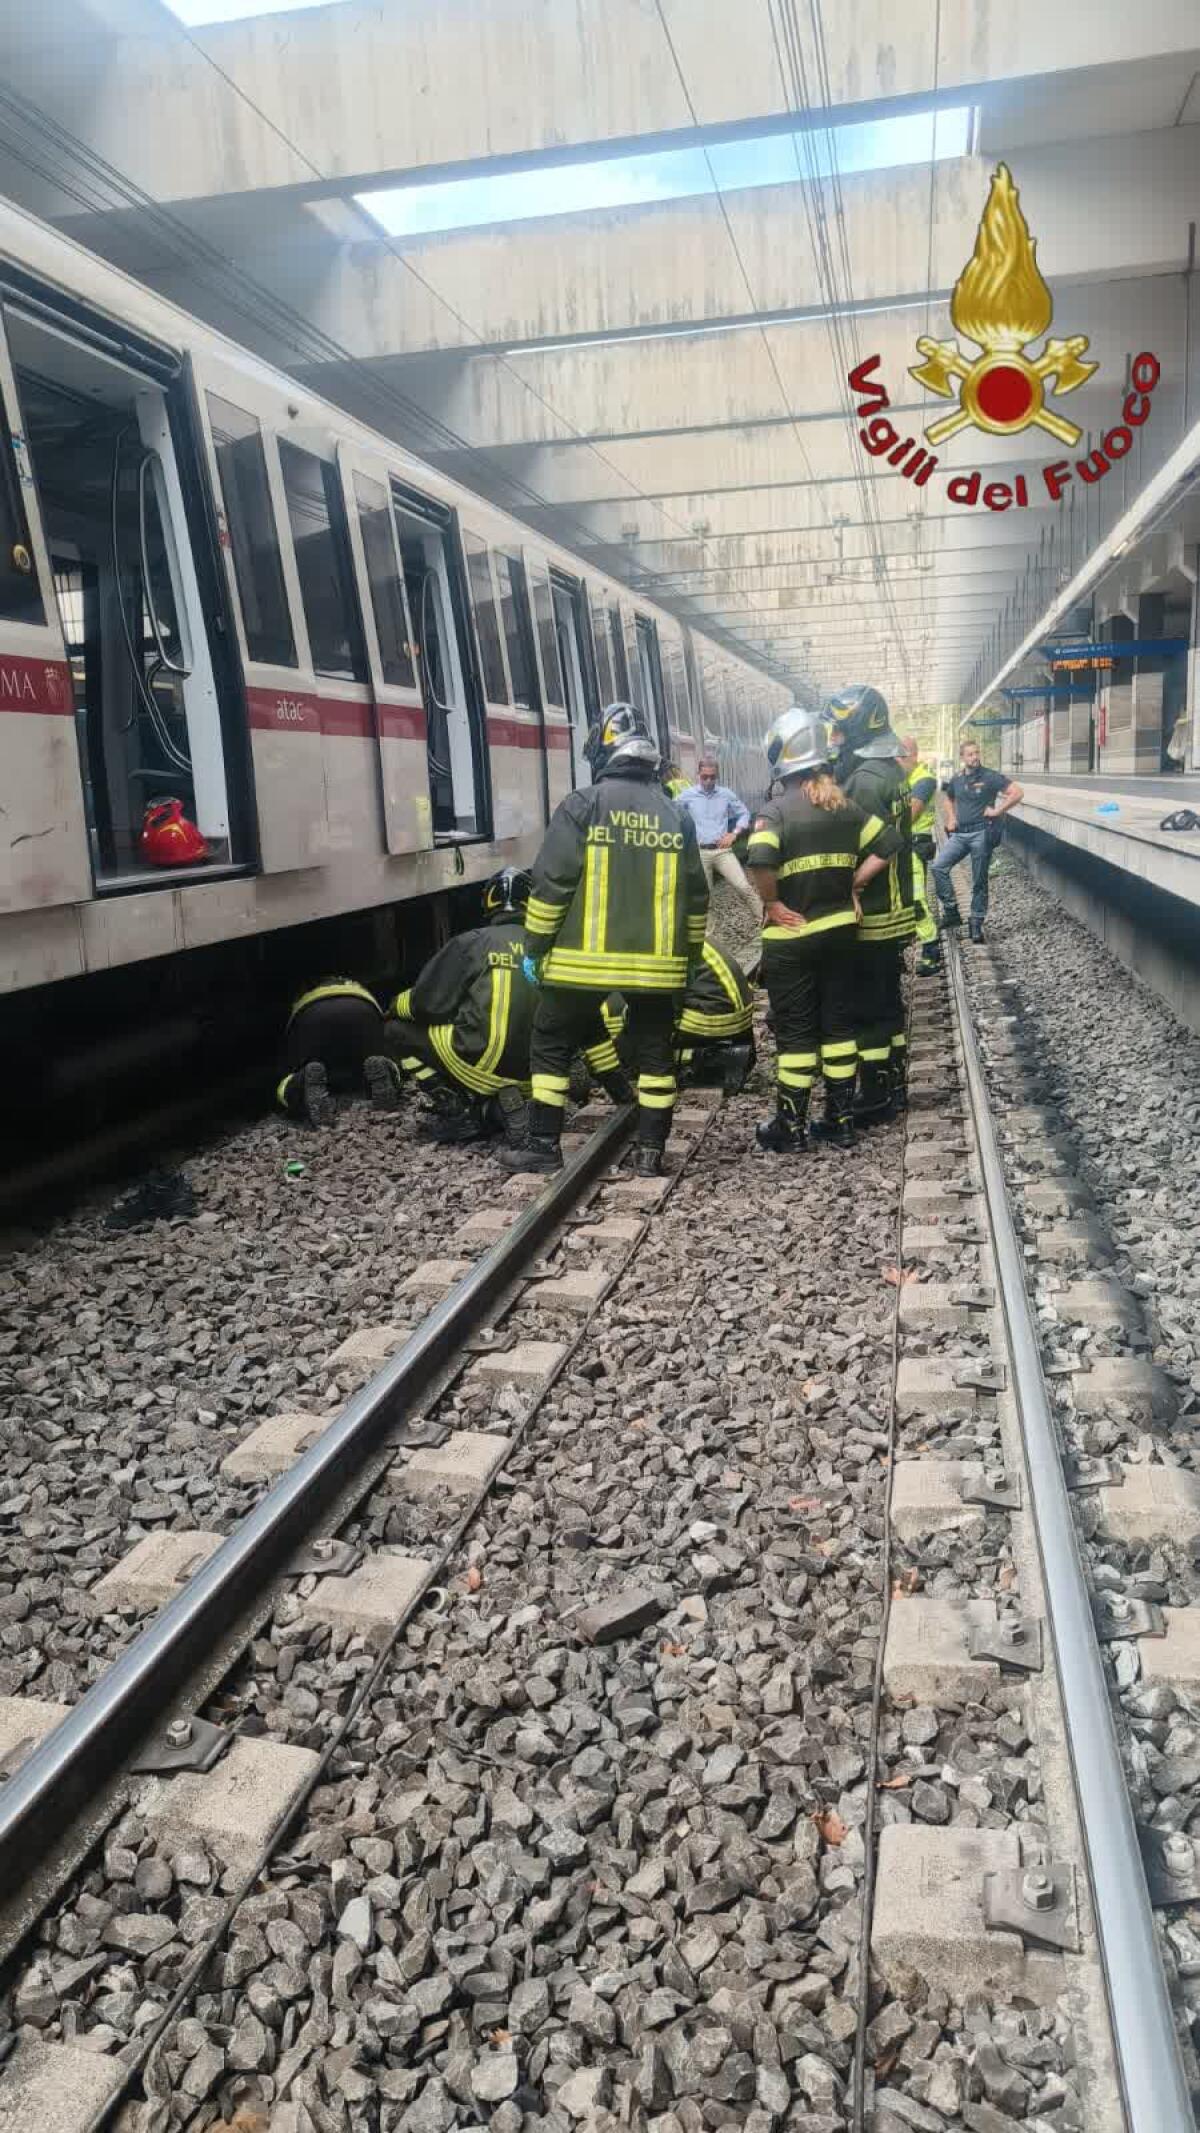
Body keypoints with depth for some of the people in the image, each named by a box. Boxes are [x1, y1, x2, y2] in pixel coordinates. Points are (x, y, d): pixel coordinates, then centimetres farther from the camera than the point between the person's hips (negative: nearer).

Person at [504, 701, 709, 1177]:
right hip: (657, 961, 3)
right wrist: (690, 955, 20)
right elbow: (695, 898, 11)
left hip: (584, 958, -3)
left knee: (552, 1046, 10)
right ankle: (650, 1152, 14)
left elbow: (550, 885, -8)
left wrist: (535, 947, 0)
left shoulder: (581, 806, -6)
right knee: (654, 1053, 12)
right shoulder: (676, 815, 8)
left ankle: (544, 1145, 13)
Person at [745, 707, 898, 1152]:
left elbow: (759, 862, -30)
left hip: (791, 937, -5)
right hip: (840, 930, 5)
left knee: (795, 1032, 3)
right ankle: (841, 1120, 19)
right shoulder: (845, 806, 4)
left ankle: (791, 1129, 10)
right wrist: (853, 885, 6)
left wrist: (772, 903, -15)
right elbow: (887, 845, 6)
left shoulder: (777, 810, -14)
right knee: (839, 1024, 13)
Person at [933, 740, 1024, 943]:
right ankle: (951, 911, -6)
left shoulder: (991, 777, -6)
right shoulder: (956, 779, 9)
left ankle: (976, 924, 10)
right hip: (960, 833, 5)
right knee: (939, 867, -13)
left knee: (979, 882, 2)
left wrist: (997, 811, -12)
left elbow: (1017, 793, -10)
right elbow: (948, 798, 30)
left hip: (981, 834, -5)